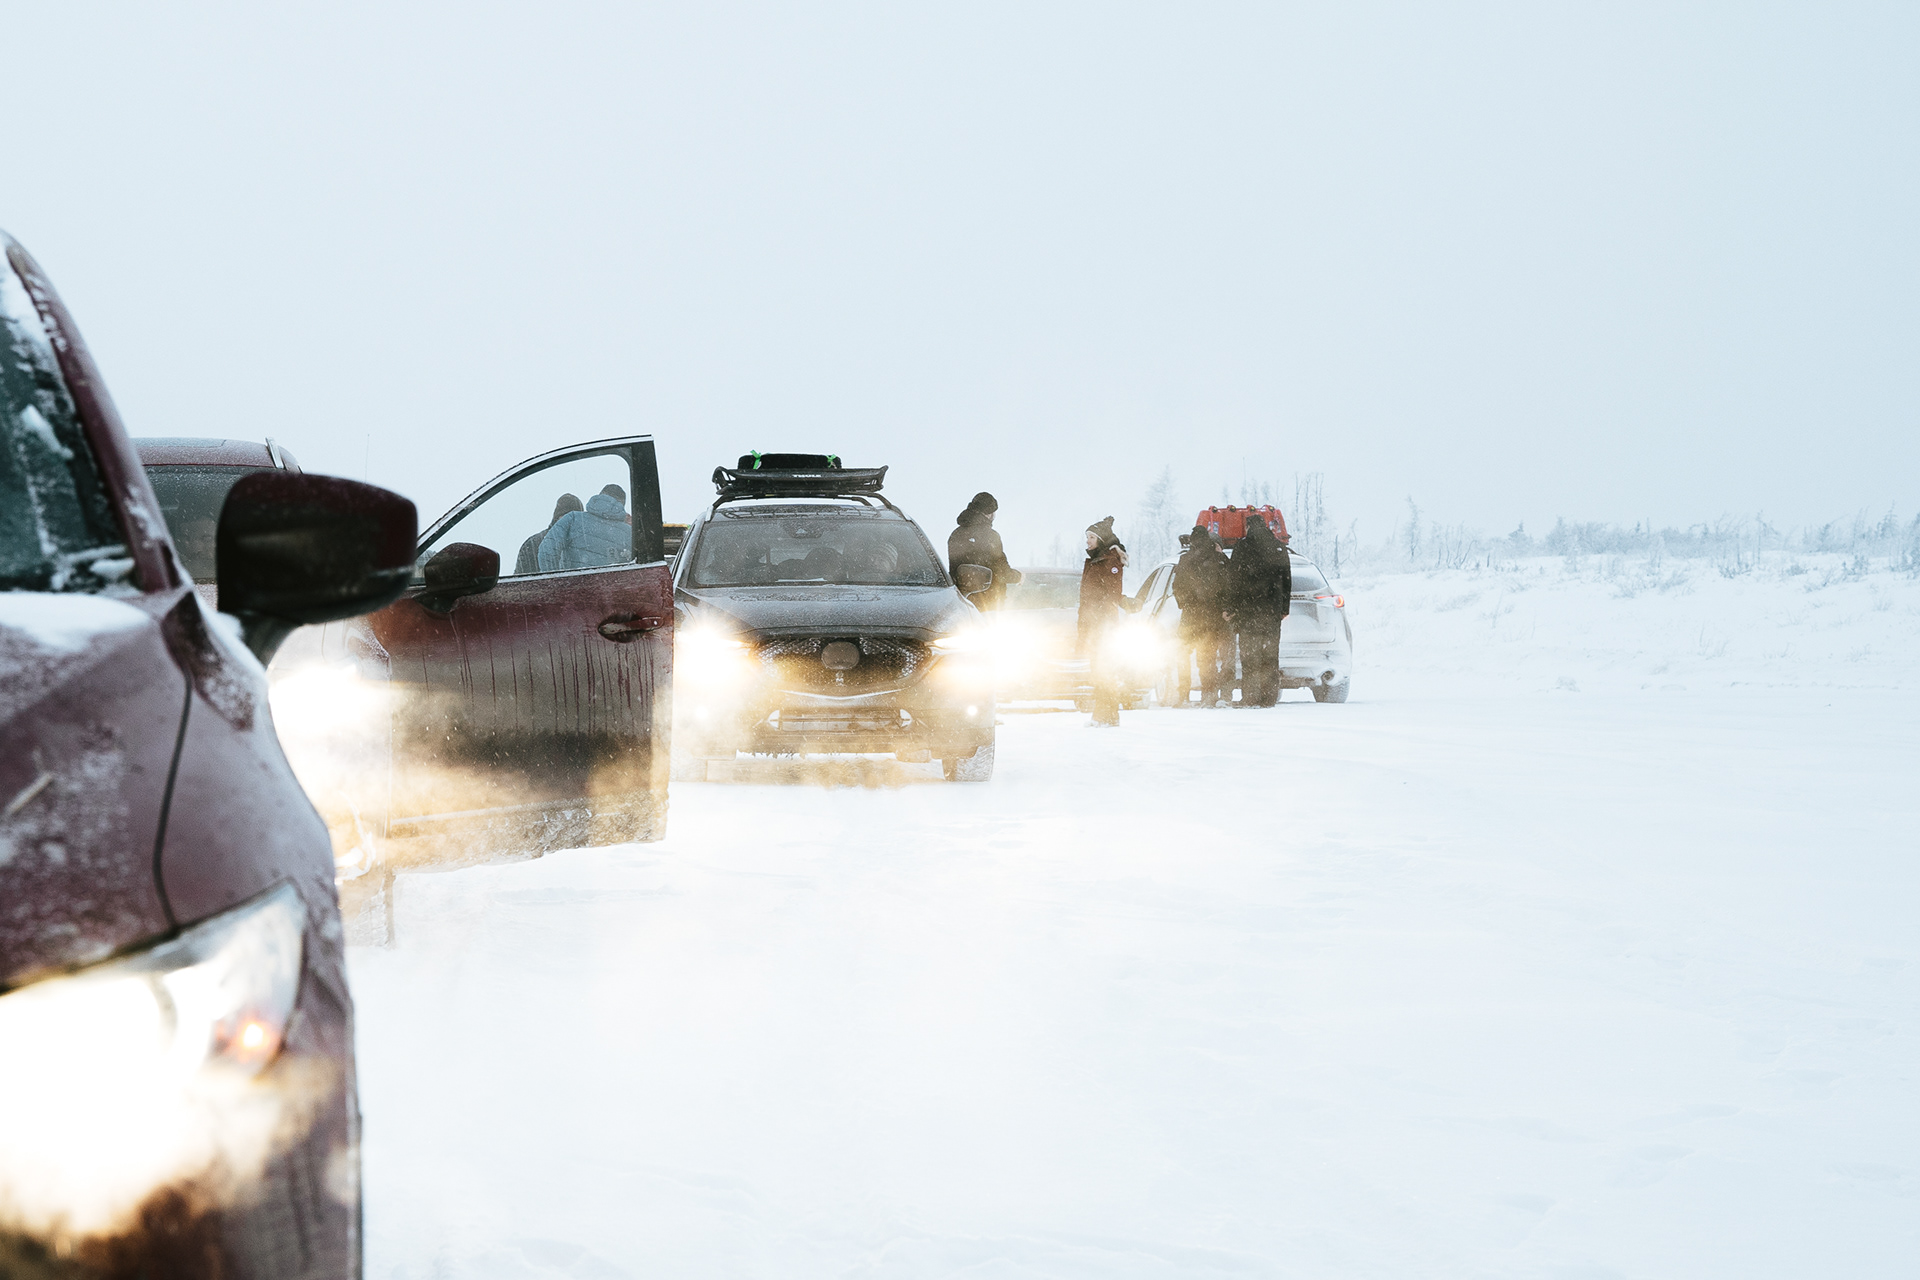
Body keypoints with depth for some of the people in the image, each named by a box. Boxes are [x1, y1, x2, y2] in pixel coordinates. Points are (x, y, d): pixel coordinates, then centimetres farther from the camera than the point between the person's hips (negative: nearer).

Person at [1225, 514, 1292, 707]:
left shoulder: (1242, 548, -4)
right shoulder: (1279, 549, 8)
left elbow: (1233, 581, -4)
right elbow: (1286, 581, 12)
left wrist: (1231, 608, 1)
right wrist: (1285, 608, 17)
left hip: (1247, 610, -3)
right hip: (1272, 611, 3)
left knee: (1249, 655, -1)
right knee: (1270, 655, 7)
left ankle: (1249, 697, -5)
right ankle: (1269, 697, 4)